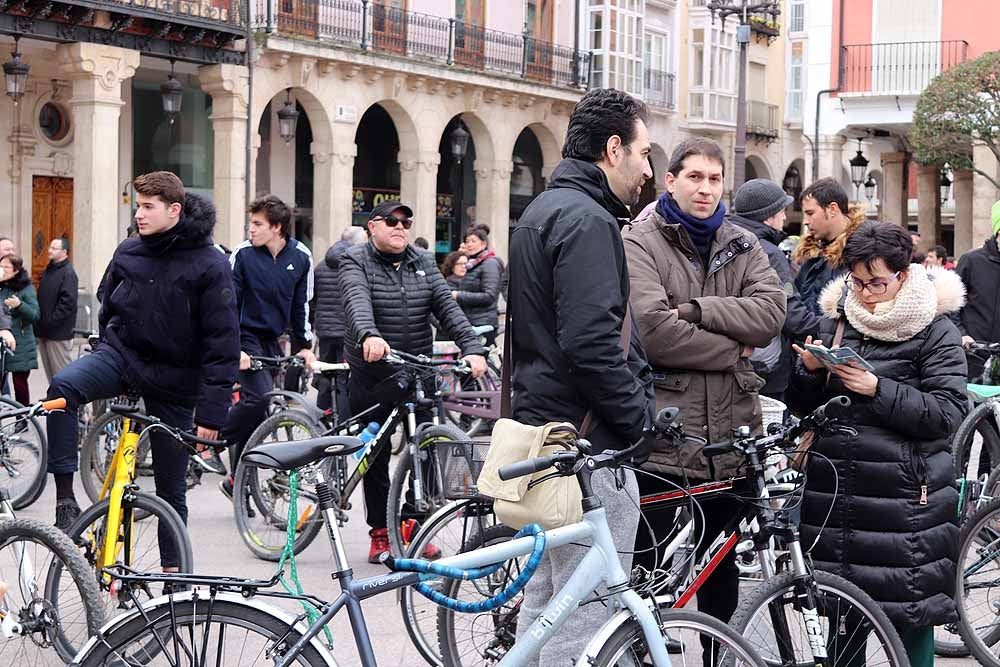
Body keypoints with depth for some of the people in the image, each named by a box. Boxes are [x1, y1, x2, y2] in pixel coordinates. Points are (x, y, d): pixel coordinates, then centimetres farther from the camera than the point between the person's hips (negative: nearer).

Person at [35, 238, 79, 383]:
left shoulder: (68, 273, -11)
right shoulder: (48, 271, 17)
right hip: (44, 331, 9)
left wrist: (51, 321, -20)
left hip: (58, 333, -9)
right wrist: (39, 324, 14)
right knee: (49, 369, 13)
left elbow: (68, 302, -20)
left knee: (60, 371, -6)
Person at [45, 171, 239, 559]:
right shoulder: (128, 252, 2)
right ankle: (65, 498, -26)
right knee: (63, 387, -29)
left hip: (173, 381, -3)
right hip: (122, 352, 3)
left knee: (171, 489, 5)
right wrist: (100, 375, 19)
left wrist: (211, 412, -17)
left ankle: (173, 571, 20)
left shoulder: (210, 265, -12)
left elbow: (223, 342, -13)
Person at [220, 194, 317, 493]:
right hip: (245, 337, -4)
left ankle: (237, 480, 13)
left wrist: (304, 345, 8)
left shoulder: (301, 256, 0)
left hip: (272, 339, 4)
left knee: (257, 406, 4)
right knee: (260, 397, -23)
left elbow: (302, 303, 11)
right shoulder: (244, 254, -10)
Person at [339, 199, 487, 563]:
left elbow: (448, 307, -3)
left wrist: (471, 348, -19)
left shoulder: (424, 263, 9)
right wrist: (369, 336, -45)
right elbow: (358, 301, -23)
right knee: (375, 458, 6)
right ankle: (380, 533, 18)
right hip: (372, 379, -3)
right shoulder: (356, 261, -3)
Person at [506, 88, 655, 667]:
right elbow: (591, 342, -25)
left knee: (545, 606, 17)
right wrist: (639, 418, -13)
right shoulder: (586, 219, -15)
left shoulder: (542, 211, 18)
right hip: (589, 444, -11)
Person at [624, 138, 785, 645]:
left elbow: (770, 313, -5)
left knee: (722, 569, 16)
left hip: (729, 432, 5)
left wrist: (696, 308, -15)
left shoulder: (741, 246, 12)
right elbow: (653, 332, -18)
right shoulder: (640, 244, -4)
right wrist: (732, 348, -10)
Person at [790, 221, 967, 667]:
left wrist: (877, 389, -20)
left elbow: (949, 412, -12)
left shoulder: (934, 330, -2)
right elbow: (801, 406, 14)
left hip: (906, 496, -4)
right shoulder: (835, 319, 12)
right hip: (834, 489, 5)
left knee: (911, 613, -1)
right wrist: (809, 371, -7)